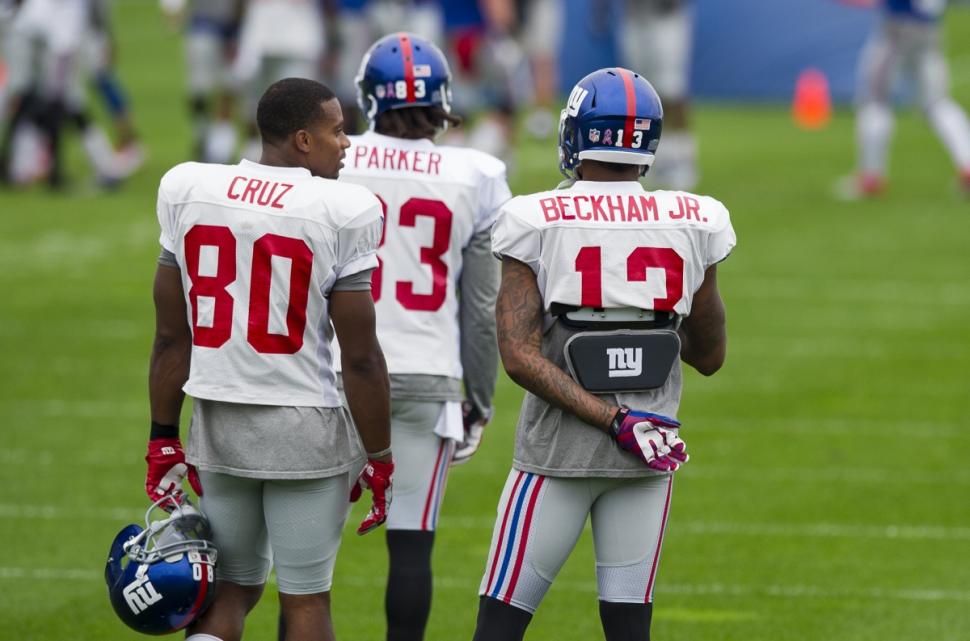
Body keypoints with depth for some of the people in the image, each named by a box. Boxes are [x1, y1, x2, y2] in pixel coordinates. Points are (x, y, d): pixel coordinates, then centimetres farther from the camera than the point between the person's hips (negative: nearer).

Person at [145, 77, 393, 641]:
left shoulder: (187, 191, 0)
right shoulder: (342, 211, -12)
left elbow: (172, 337, 5)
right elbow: (360, 357, -9)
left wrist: (164, 439, 13)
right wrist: (380, 458, 0)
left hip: (219, 423, 4)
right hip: (304, 427, -4)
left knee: (233, 588, 16)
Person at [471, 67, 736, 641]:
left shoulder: (537, 223, -7)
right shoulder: (693, 224, -1)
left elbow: (520, 354, -15)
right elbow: (710, 356, 9)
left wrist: (617, 420, -16)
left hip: (557, 451, -2)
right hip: (645, 464, 2)